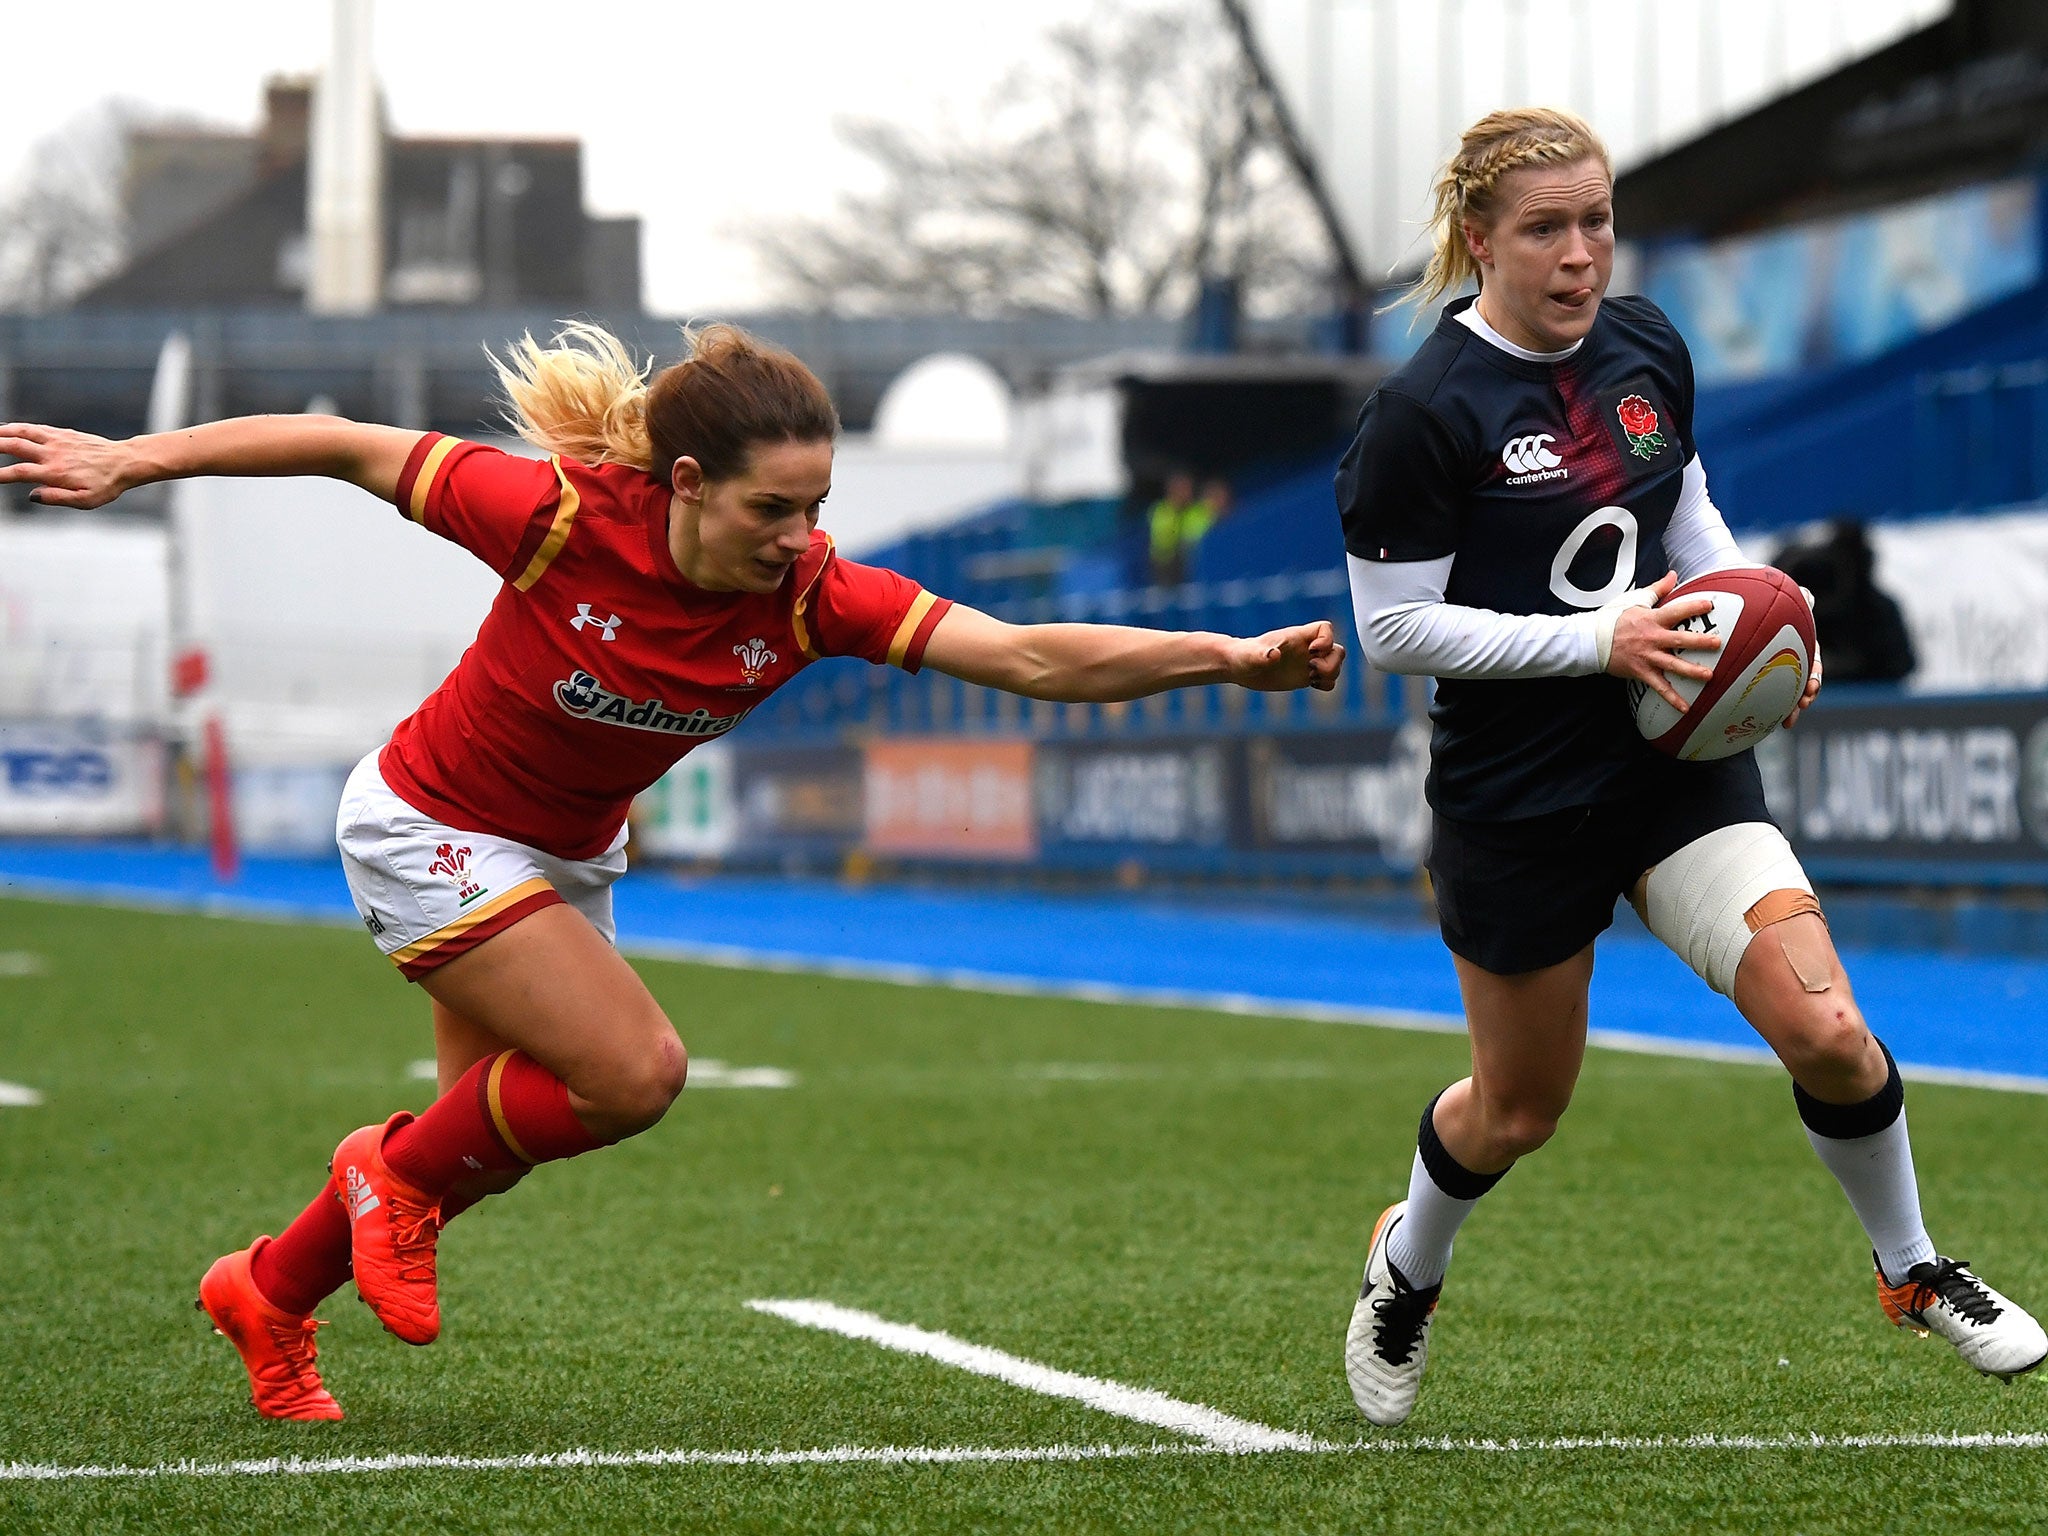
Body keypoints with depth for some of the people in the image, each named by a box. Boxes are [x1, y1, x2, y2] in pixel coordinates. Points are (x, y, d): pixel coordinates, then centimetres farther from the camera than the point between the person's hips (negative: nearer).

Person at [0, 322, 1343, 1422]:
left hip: (568, 860, 6)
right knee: (637, 1071, -19)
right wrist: (128, 462, -16)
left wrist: (1238, 659, -40)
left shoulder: (810, 595, -23)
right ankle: (400, 1177, 7)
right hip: (430, 828, -6)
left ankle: (268, 1293, 39)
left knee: (488, 1140, 14)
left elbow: (1036, 658, -29)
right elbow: (350, 448, -20)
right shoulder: (564, 514, -32)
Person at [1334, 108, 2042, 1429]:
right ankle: (1406, 1270, 43)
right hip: (1515, 798, -4)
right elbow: (1393, 627, -16)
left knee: (1823, 1026, -13)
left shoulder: (1646, 346, 2)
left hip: (1676, 758, 4)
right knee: (1520, 1109, 11)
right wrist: (1597, 640, -22)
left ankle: (1914, 1270, 13)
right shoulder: (1424, 413, -17)